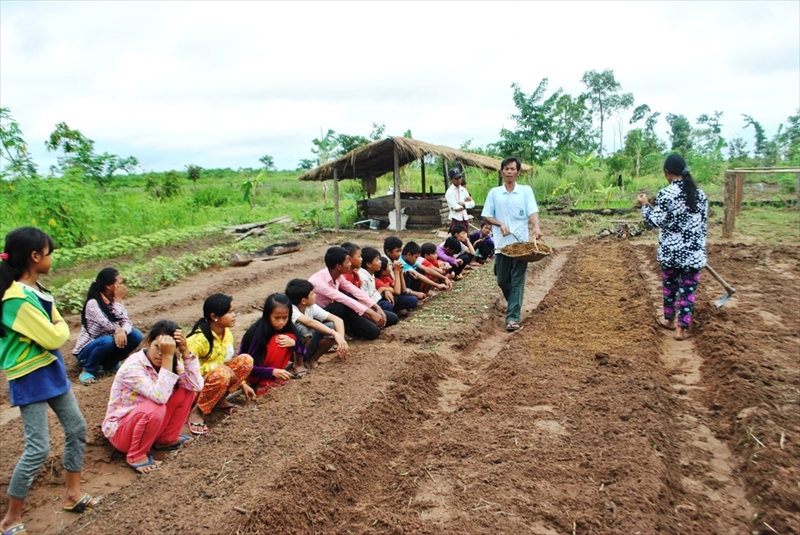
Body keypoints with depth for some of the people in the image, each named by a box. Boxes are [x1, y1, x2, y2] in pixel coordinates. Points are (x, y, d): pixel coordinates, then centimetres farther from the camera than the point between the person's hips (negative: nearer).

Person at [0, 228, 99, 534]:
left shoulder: (34, 289, 4)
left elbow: (57, 324, 9)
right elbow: (54, 338, -21)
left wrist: (56, 327, -10)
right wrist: (60, 327, -3)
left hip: (51, 369, 9)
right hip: (30, 378, -9)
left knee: (76, 428, 15)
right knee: (38, 448, -3)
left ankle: (73, 494, 30)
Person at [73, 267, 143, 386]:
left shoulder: (115, 301, -2)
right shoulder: (93, 304, -25)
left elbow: (127, 322, -11)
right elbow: (112, 327, -31)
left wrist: (122, 330, -35)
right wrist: (118, 300, -26)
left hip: (107, 346, 6)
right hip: (86, 350, -6)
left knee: (135, 336, -15)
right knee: (107, 341, -36)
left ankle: (110, 364, 5)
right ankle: (88, 371, -10)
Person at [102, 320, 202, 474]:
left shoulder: (173, 362, -7)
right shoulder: (133, 366, -27)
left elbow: (197, 386, -20)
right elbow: (160, 397, -41)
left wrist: (185, 351, -26)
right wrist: (167, 357, -42)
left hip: (149, 421, 7)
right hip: (120, 429, -6)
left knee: (186, 391, -11)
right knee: (154, 409, -37)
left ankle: (166, 439, 5)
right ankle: (136, 456, -11)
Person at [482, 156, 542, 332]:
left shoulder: (526, 191, 2)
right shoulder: (494, 192, 6)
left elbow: (532, 211, -9)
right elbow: (487, 216, 7)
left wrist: (536, 227, -29)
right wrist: (500, 224, -11)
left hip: (520, 243, -2)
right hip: (501, 243, 2)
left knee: (517, 281, -5)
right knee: (502, 280, 10)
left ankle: (513, 317, -4)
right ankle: (515, 305, 38)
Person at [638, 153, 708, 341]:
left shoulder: (665, 194, -12)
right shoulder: (700, 194, 2)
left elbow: (656, 221, -12)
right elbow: (704, 224, 7)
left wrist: (644, 205, 2)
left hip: (670, 251, -2)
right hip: (694, 252, 2)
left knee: (670, 286, 17)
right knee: (688, 289, 6)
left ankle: (670, 320, 32)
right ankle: (681, 329, 8)